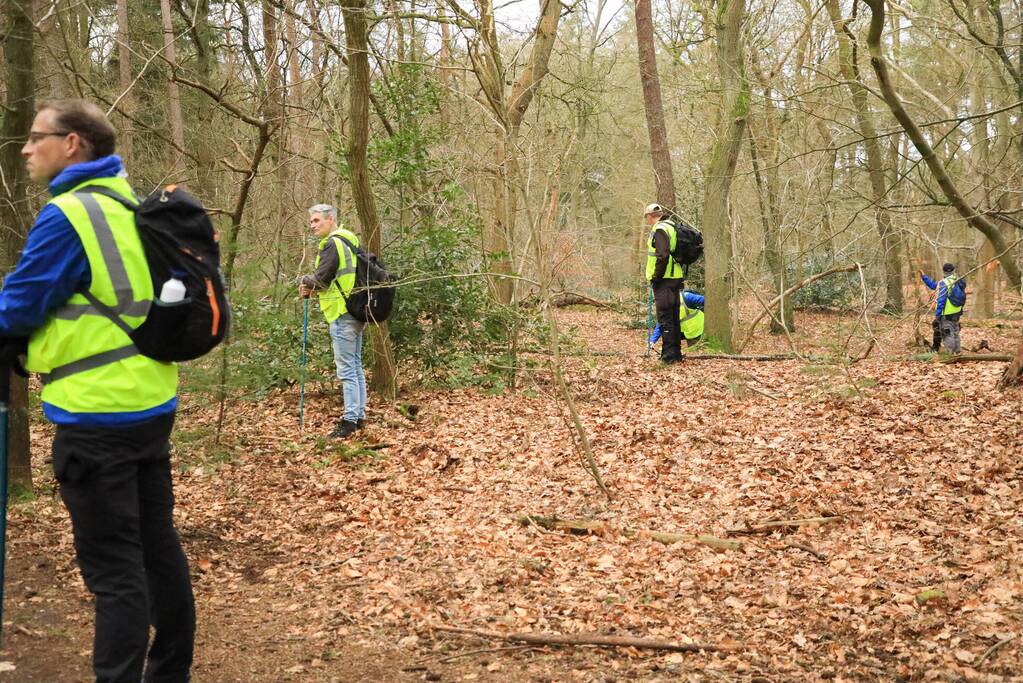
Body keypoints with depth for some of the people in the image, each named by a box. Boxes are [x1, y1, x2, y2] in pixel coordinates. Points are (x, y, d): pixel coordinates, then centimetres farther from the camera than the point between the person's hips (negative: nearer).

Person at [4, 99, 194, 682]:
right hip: (152, 402, 9)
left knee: (113, 565, -1)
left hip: (98, 416, -9)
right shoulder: (129, 207, 11)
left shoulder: (69, 215, -15)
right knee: (157, 544, 16)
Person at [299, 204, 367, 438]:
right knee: (355, 366, 14)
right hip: (357, 312, 10)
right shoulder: (350, 240, 16)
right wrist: (314, 289, 9)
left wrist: (305, 281, 3)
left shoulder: (333, 244, -14)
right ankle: (359, 416, 21)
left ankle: (350, 420, -6)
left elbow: (321, 278, -17)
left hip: (343, 314, -10)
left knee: (347, 369, -8)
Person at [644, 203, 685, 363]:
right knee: (673, 317, 14)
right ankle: (676, 353, 20)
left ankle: (669, 355, -7)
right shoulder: (672, 227, 17)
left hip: (664, 279, -9)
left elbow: (662, 256, -23)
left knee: (665, 318, -7)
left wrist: (655, 277, -16)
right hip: (676, 277, 9)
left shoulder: (660, 229, -12)